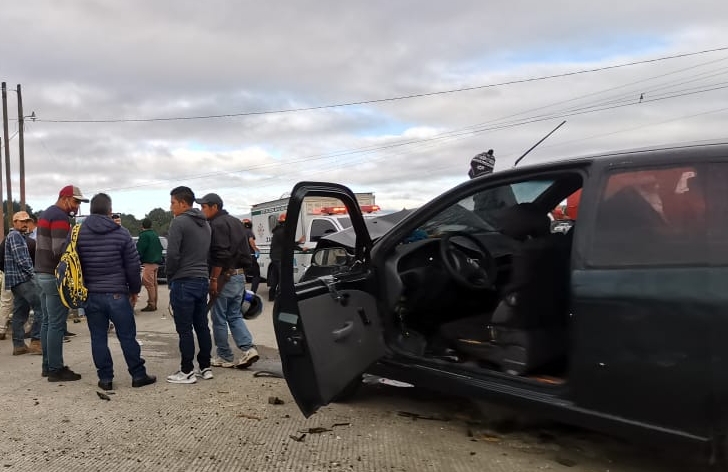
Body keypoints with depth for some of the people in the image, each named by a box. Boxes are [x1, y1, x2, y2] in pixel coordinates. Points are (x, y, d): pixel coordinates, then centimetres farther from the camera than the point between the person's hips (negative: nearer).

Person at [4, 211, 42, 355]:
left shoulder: (18, 236, 24)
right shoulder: (15, 235, -8)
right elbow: (21, 259, -17)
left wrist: (31, 273, 15)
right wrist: (32, 273, -11)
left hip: (16, 281, 11)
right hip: (23, 278, -11)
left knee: (20, 313, 10)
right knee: (41, 308, -13)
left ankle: (18, 345, 12)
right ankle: (36, 341, -15)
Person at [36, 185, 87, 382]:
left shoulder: (47, 214, 18)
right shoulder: (60, 217, -15)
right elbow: (60, 250, -25)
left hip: (43, 273, 10)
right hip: (55, 276, -10)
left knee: (47, 322, 13)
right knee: (56, 325, -7)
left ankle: (48, 365, 19)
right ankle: (56, 369, -3)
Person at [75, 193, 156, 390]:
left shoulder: (78, 233, 0)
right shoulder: (121, 233, -5)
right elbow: (133, 265, -3)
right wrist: (134, 289, 9)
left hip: (91, 295, 2)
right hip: (117, 294, -2)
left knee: (98, 338, 9)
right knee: (127, 336, 5)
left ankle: (105, 378, 12)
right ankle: (138, 375, 12)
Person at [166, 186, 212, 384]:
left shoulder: (179, 222, -11)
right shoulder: (205, 223, 15)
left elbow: (172, 254, -17)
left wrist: (170, 276, -2)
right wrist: (200, 271, 15)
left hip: (184, 282, -8)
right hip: (202, 280, 8)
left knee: (184, 329, -2)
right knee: (202, 326, 13)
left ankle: (187, 372, 4)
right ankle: (205, 367, 19)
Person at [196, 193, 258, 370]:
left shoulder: (217, 224, -13)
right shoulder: (236, 222, 17)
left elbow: (220, 256, -21)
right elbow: (244, 251, 19)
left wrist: (213, 279, -18)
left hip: (225, 277, -9)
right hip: (239, 276, 9)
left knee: (219, 319, 3)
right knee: (235, 316, 14)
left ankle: (225, 357, 10)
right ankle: (248, 348, 1)